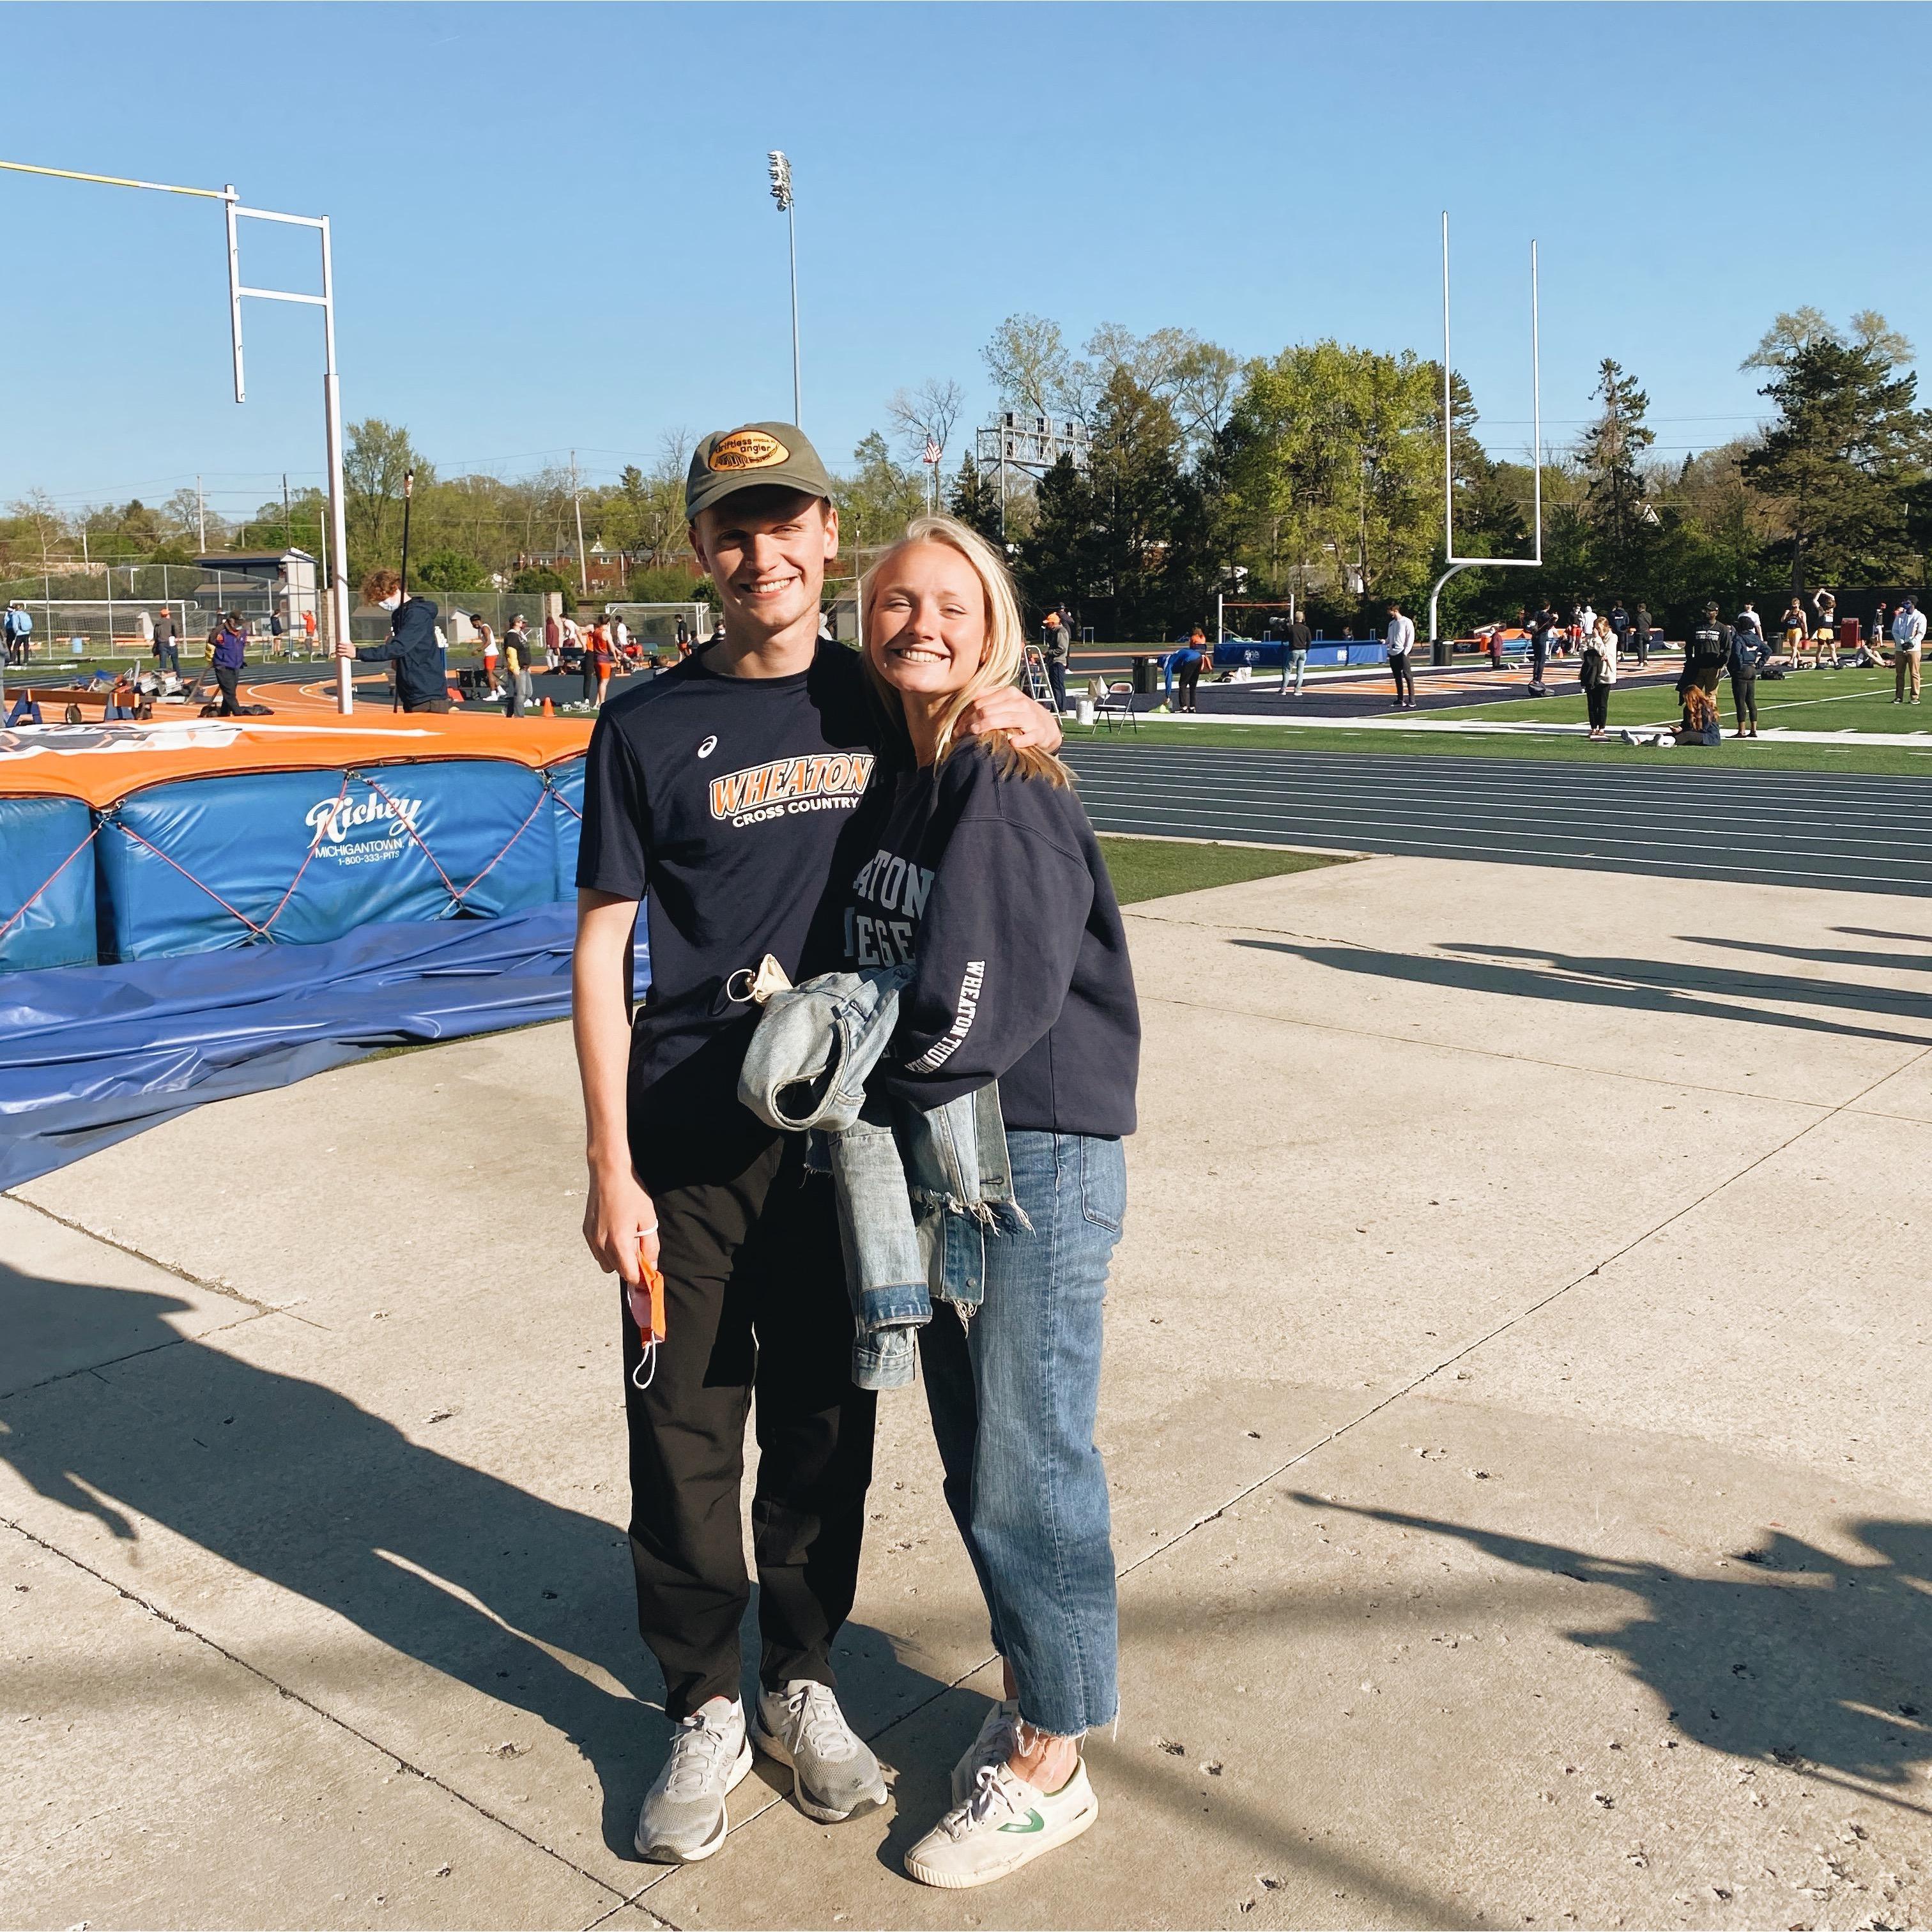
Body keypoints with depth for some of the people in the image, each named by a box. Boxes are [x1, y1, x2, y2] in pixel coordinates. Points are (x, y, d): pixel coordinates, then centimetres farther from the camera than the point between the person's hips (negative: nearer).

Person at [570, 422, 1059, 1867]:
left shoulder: (886, 704, 4)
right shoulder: (649, 728, -3)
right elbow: (602, 951, -4)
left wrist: (1025, 728, -7)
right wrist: (609, 1169, -9)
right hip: (690, 1143, -2)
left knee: (824, 1423, 13)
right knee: (686, 1431, 6)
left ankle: (805, 1682, 34)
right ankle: (704, 1710, 27)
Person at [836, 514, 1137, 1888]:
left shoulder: (1009, 788, -18)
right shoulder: (889, 766, 6)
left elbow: (964, 1014, -25)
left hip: (1038, 1158, -8)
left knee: (1028, 1468, 5)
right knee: (972, 1462, 19)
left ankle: (1049, 1767, 24)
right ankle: (1031, 1696, 39)